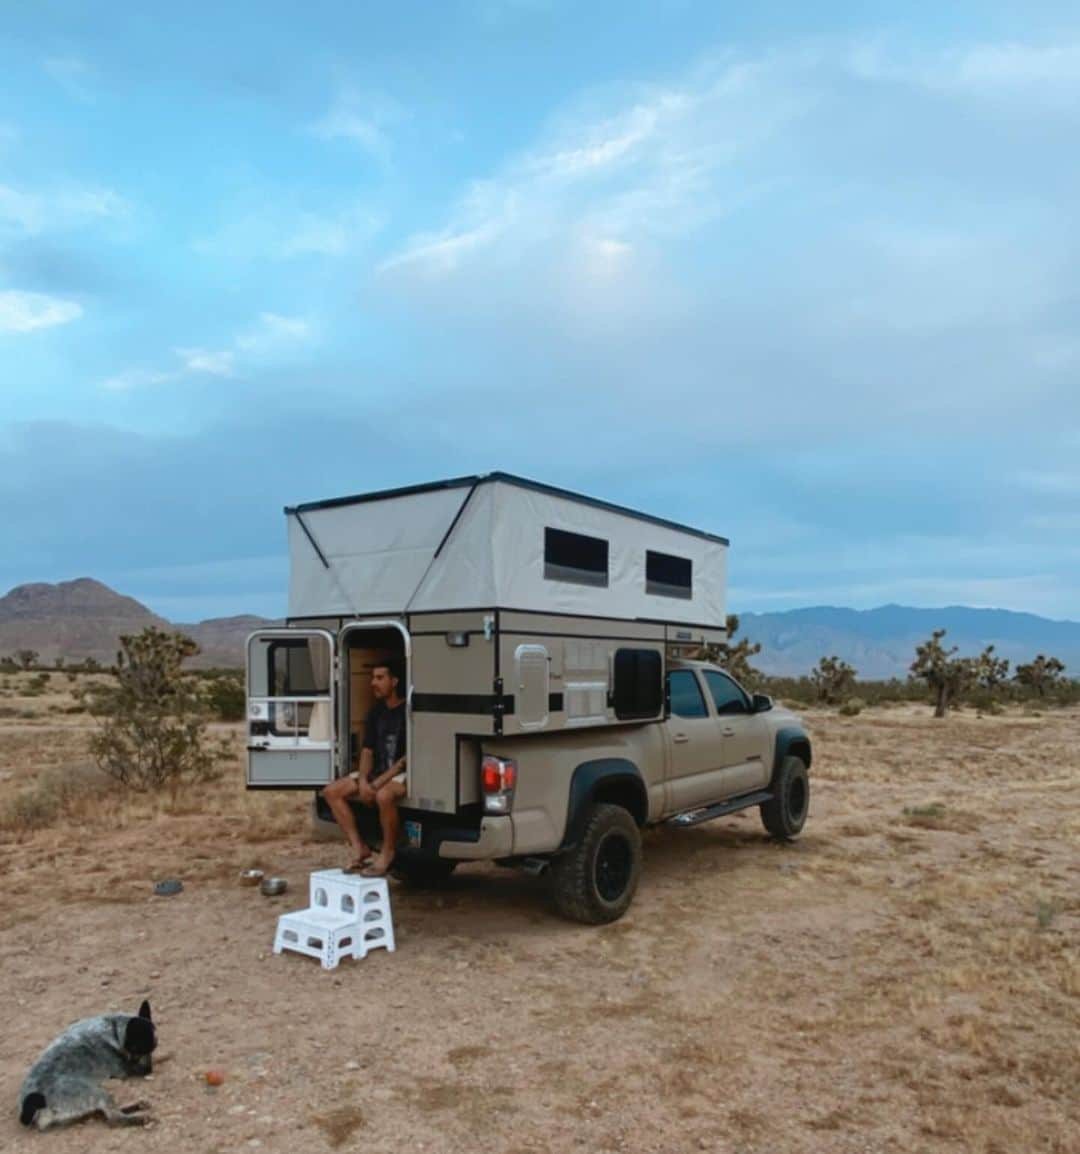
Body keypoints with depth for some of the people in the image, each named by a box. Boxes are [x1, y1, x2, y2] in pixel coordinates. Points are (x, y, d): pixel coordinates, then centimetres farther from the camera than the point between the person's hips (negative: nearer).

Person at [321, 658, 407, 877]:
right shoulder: (376, 712, 11)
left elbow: (409, 757, -16)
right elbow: (367, 750, 9)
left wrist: (379, 783, -20)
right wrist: (363, 781, -9)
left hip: (402, 774, -8)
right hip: (377, 773, 8)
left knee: (384, 795, -38)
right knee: (332, 791, -5)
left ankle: (387, 854, -16)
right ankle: (359, 849, -4)